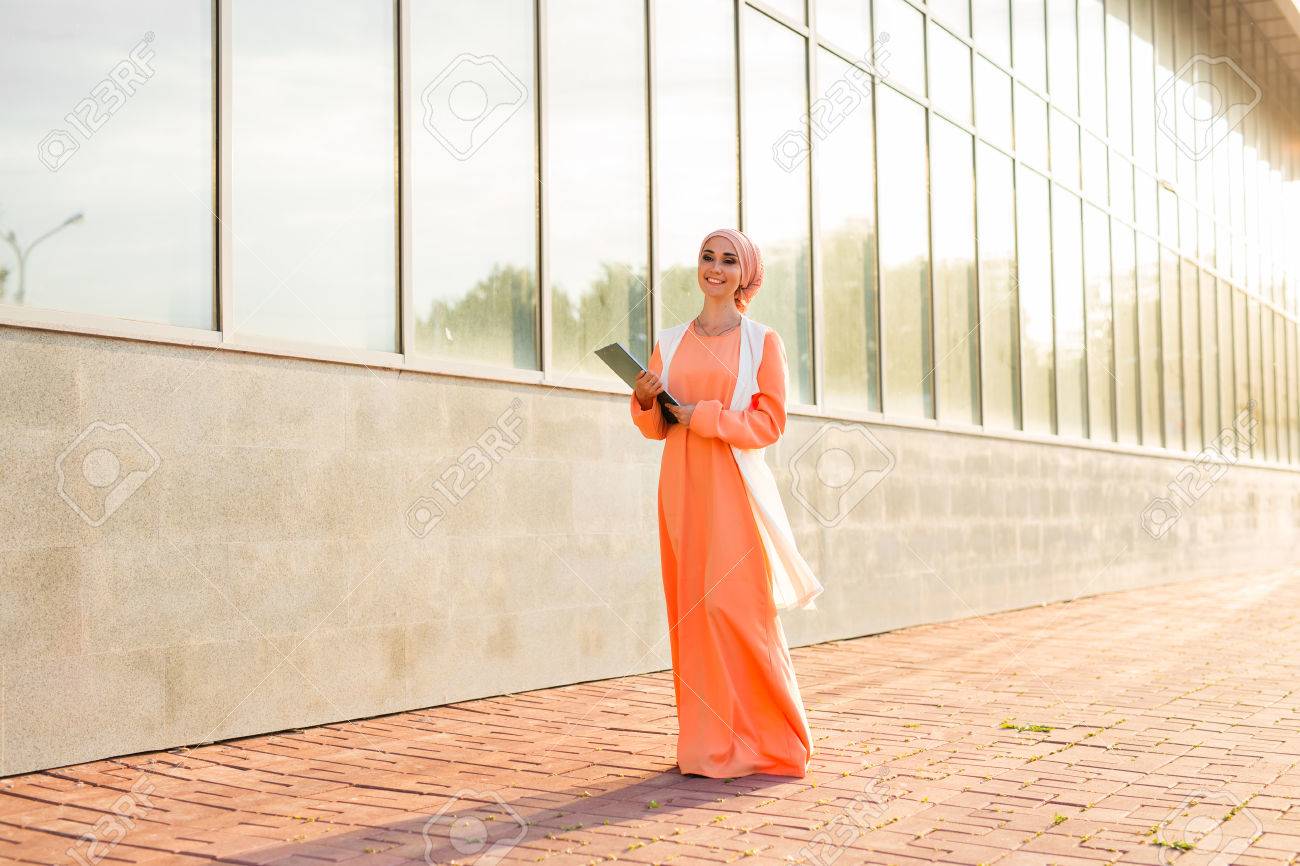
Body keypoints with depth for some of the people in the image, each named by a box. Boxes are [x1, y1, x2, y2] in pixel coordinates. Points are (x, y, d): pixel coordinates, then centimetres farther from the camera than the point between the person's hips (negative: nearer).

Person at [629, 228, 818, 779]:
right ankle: (708, 745, 10)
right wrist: (645, 400, -5)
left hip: (733, 489, -4)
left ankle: (764, 742, 5)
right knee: (690, 610, 3)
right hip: (682, 487, 4)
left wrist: (703, 416, -12)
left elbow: (770, 422, -5)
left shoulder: (762, 341, 3)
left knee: (738, 609, -8)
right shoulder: (670, 342, 14)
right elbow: (656, 427, 15)